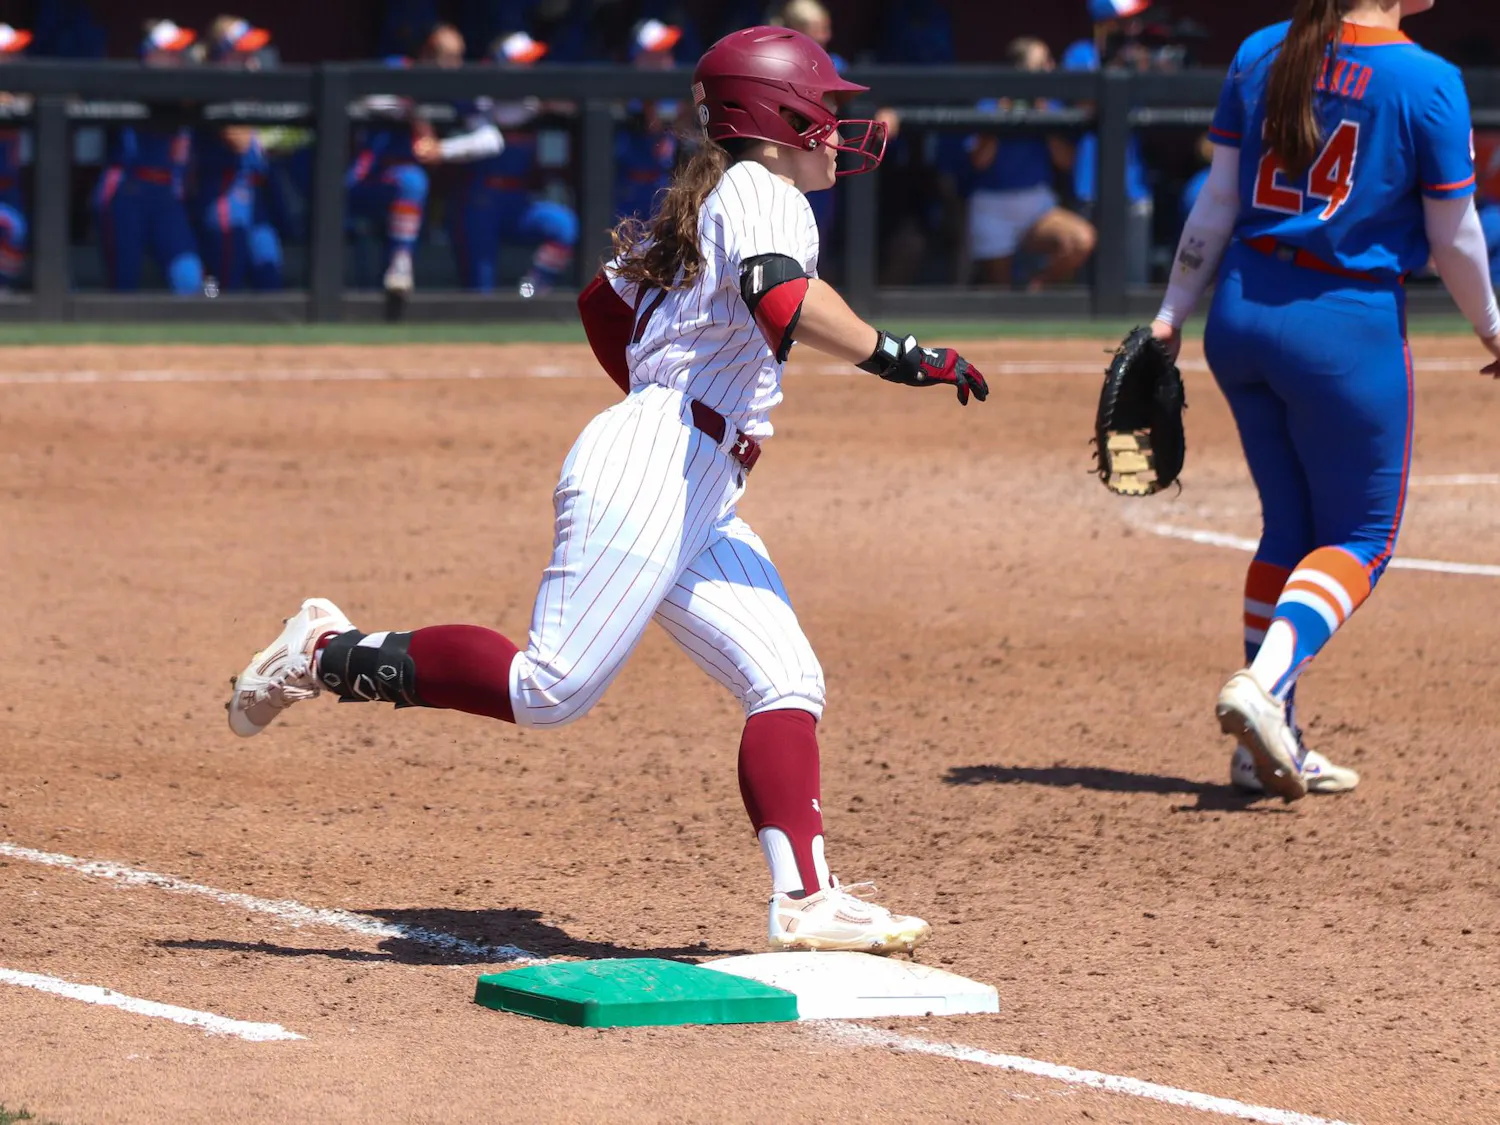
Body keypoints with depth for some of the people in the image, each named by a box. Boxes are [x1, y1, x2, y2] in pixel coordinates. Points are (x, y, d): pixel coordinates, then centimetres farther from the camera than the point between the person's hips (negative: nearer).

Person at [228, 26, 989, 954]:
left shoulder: (698, 207, 22)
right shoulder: (762, 197, -7)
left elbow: (604, 301, 31)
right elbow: (781, 297, -27)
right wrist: (898, 358, -24)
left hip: (700, 507, 11)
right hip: (647, 470, -11)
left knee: (786, 681, 2)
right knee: (551, 691, -15)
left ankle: (805, 899, -6)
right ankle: (333, 655, -2)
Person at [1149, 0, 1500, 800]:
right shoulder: (1426, 82, -12)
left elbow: (1217, 202, 6)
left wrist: (1172, 313, 12)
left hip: (1241, 314, 6)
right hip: (1348, 326, -6)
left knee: (1291, 525, 17)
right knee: (1362, 537, 8)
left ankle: (1270, 747, 15)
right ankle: (1263, 685, -16)